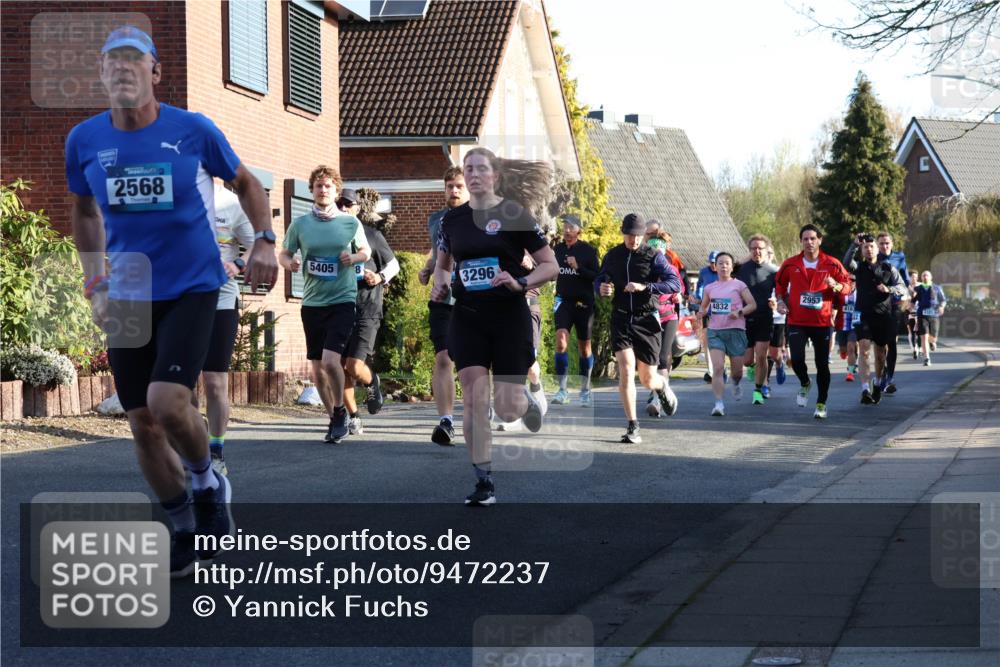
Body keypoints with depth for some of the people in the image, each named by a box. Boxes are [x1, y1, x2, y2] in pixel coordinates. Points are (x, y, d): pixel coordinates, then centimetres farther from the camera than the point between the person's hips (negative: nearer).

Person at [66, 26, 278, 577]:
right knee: (143, 425, 4)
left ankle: (207, 483, 9)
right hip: (129, 296, 4)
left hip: (192, 288, -3)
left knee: (166, 401, -22)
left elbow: (245, 183, 8)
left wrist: (264, 240, -6)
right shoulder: (85, 140, -1)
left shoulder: (192, 130, -8)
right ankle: (185, 529, 23)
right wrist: (95, 285, 11)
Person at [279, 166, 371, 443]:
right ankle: (334, 419, 26)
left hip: (342, 300, -3)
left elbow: (366, 250, 13)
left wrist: (353, 258, -9)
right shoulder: (299, 224, 2)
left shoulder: (350, 222, 0)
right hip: (312, 302, 3)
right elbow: (284, 254, 11)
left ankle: (340, 413, 3)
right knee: (317, 368, 8)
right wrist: (289, 263, -12)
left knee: (330, 361, -19)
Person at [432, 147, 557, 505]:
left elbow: (551, 266, -4)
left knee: (507, 409, -2)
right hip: (466, 318, 3)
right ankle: (484, 482, -1)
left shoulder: (515, 214, -5)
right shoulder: (452, 219, 7)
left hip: (509, 317, -3)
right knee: (474, 401, -8)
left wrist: (520, 283, -19)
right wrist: (440, 284, 2)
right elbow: (442, 264, 23)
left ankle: (528, 404, 36)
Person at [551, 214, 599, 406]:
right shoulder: (558, 249, 6)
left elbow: (596, 277, -10)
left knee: (584, 347, 7)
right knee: (560, 340, -16)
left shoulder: (588, 250, -5)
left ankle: (585, 389, 23)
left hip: (584, 302, -2)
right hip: (564, 301, 2)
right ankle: (562, 389, -14)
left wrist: (578, 267, -21)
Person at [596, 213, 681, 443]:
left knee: (648, 380, 5)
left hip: (646, 320, -1)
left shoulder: (654, 256, -4)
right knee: (626, 370, -17)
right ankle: (633, 427, -13)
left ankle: (662, 386, 44)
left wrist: (645, 287, -26)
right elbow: (599, 280, 22)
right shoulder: (612, 256, 7)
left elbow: (675, 285, -13)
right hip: (621, 319, 2)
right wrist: (602, 288, -4)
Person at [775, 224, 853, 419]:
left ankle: (821, 404, 17)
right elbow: (779, 283, 19)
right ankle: (805, 384, 19)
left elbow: (848, 284, 3)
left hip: (822, 322, 0)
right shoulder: (790, 264, 2)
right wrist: (781, 300, 5)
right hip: (797, 321, 0)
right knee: (797, 359, -15)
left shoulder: (831, 264, -2)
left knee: (822, 364, 2)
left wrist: (836, 286, -18)